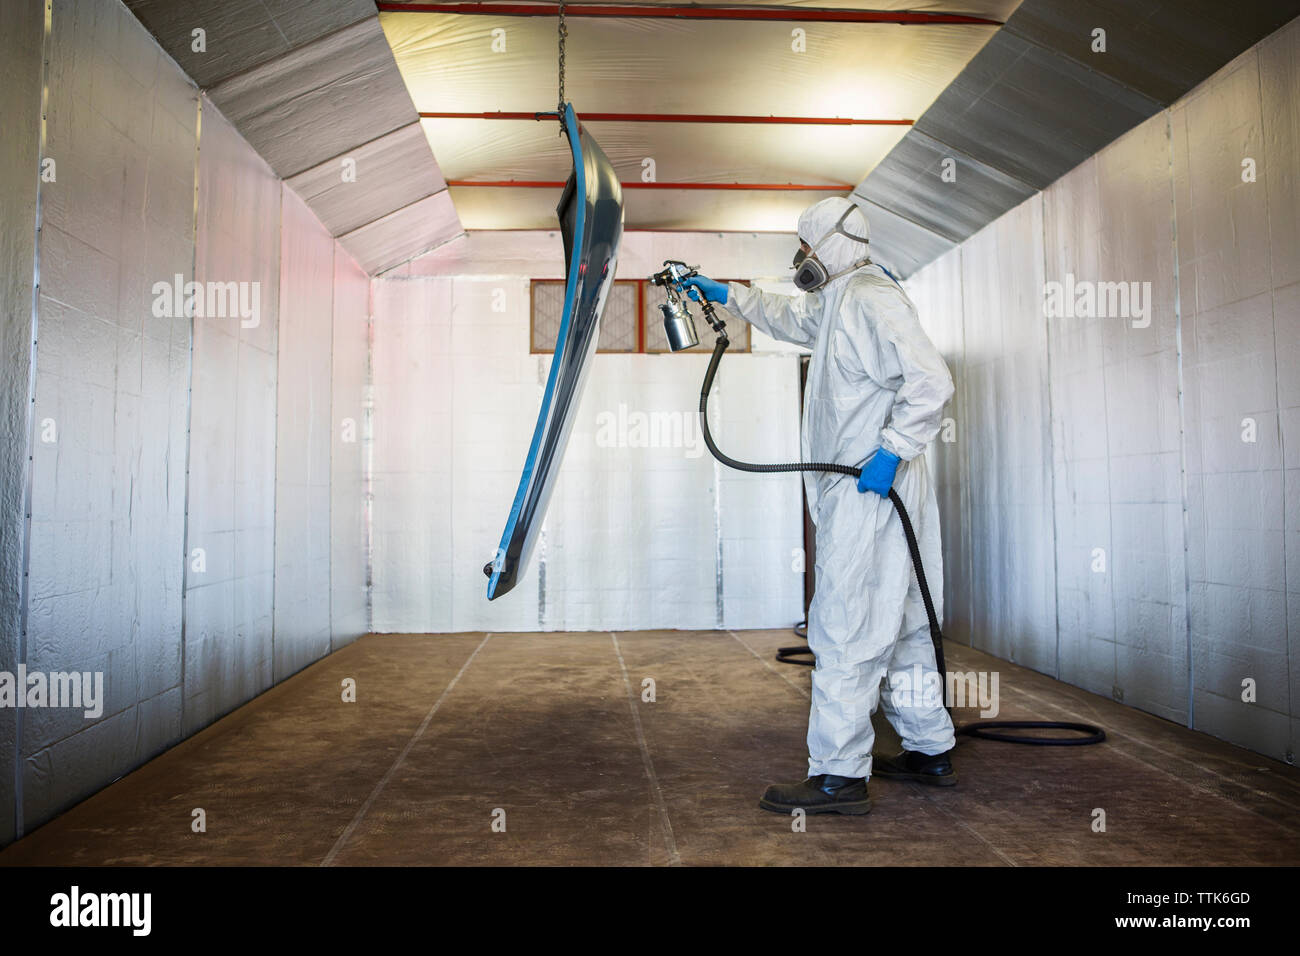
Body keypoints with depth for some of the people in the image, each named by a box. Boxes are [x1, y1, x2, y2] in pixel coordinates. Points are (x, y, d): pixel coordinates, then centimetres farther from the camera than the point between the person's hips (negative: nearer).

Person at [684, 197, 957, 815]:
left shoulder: (870, 299, -12)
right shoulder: (838, 304, 20)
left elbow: (930, 380, -22)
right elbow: (789, 318, 41)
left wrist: (892, 451, -24)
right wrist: (727, 294, 42)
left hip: (871, 492, -11)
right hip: (859, 494, 11)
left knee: (845, 630, -9)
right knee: (898, 623, 15)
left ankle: (840, 776, -2)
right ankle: (931, 751, 26)